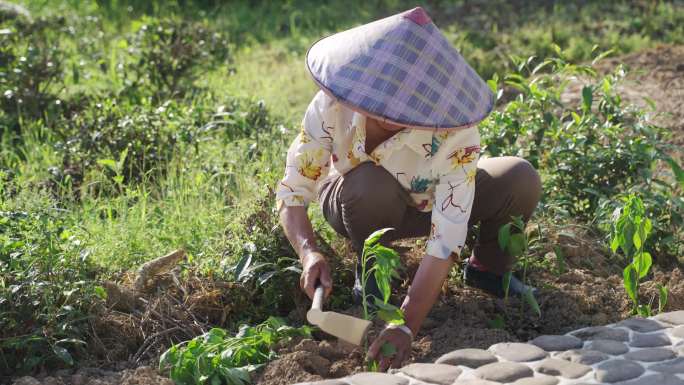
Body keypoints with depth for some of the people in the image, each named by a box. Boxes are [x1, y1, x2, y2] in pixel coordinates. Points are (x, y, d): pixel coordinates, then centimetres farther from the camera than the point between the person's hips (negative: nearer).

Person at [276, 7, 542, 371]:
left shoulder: (454, 131, -37)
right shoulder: (333, 105, -34)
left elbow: (447, 237, -40)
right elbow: (291, 191, -26)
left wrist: (407, 324, -48)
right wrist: (308, 252, -46)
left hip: (430, 202, 0)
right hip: (360, 203, 0)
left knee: (521, 180, -25)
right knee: (372, 183, -37)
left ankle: (487, 267, 4)